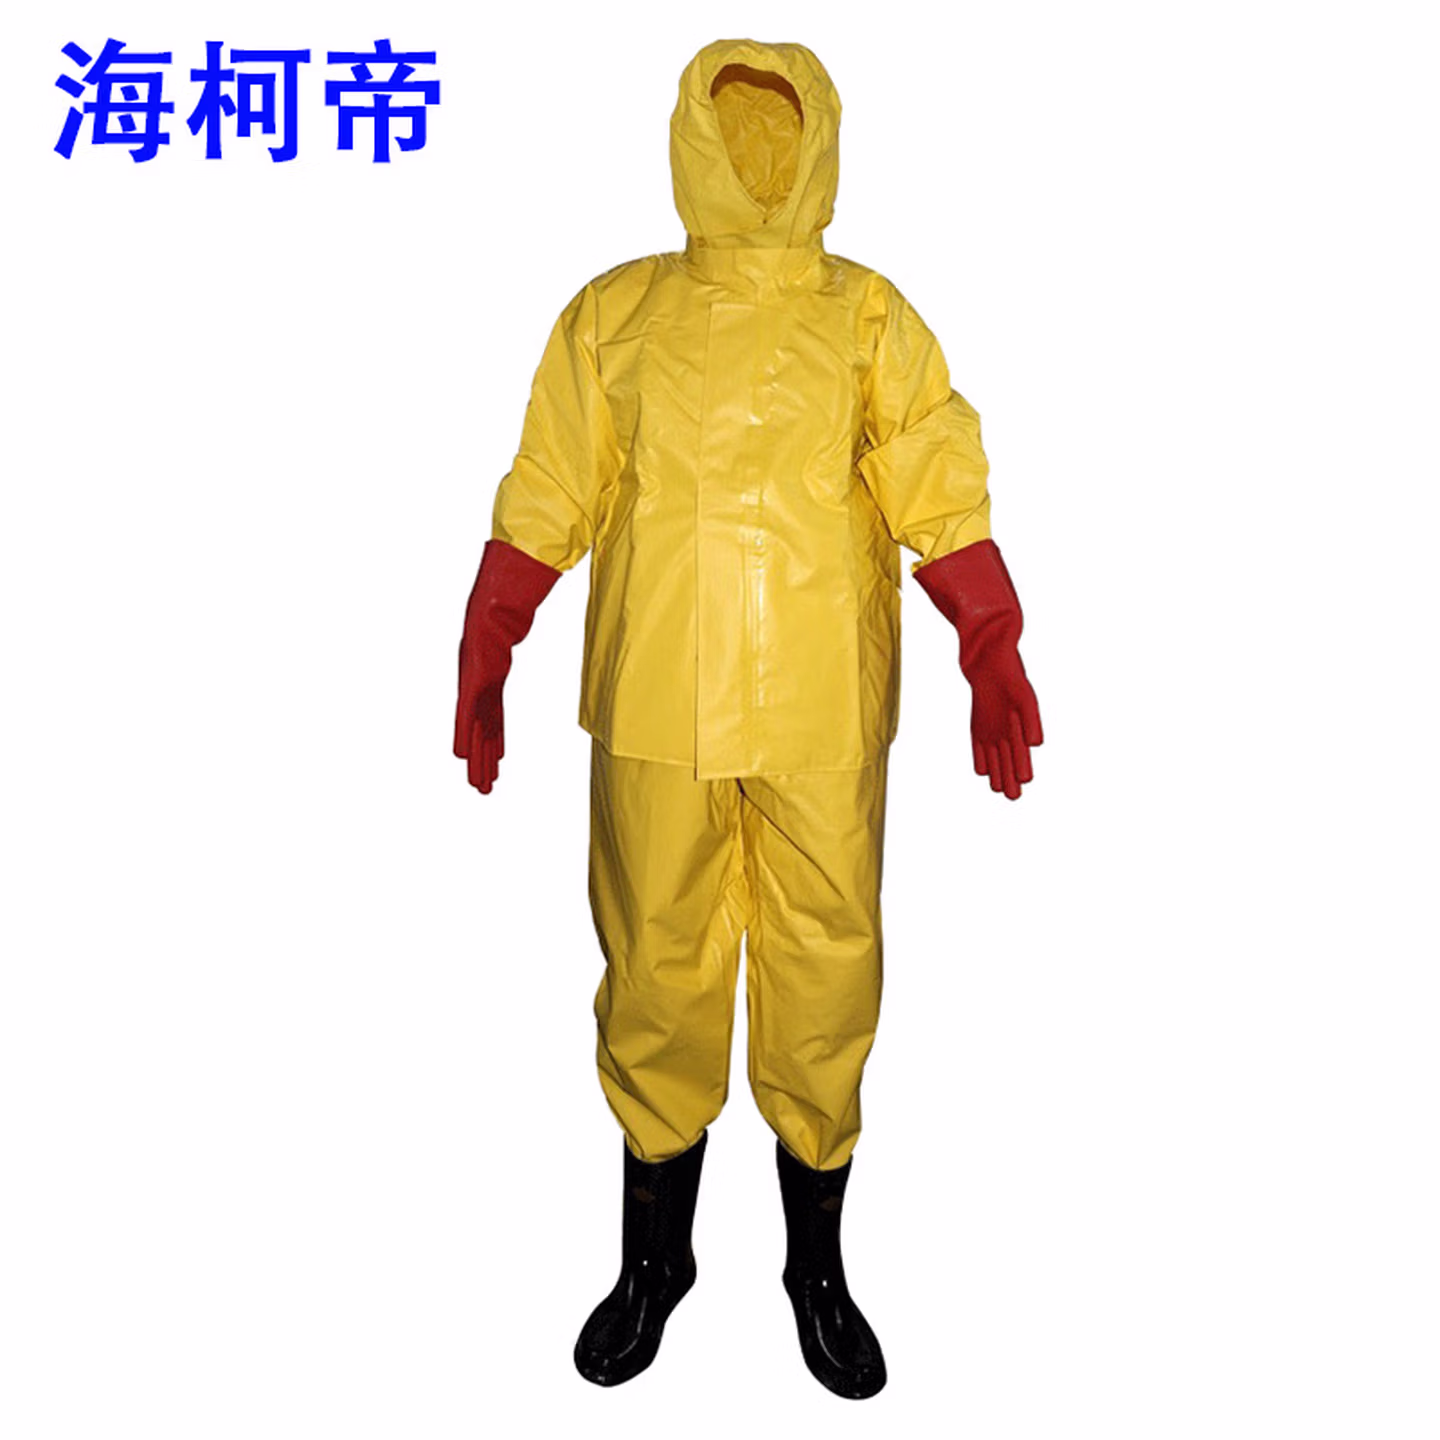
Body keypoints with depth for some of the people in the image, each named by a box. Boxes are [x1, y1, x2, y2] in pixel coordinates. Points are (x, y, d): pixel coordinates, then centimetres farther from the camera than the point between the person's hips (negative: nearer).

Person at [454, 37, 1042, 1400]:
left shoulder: (871, 318, 10)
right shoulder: (614, 312, 12)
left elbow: (941, 494, 0)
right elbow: (542, 503, 9)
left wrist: (992, 647, -12)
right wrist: (481, 657, 3)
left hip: (824, 714, 0)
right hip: (654, 704, 1)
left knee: (824, 974, 6)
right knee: (655, 972, 8)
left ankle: (817, 1260, 29)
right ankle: (655, 1253, 30)